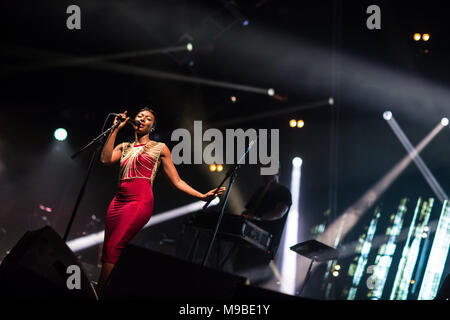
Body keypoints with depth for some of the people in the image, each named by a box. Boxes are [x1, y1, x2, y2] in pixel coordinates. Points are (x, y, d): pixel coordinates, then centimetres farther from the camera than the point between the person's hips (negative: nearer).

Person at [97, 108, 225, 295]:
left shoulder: (159, 148, 13)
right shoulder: (124, 147, 22)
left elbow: (177, 181, 11)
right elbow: (105, 159, 0)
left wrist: (202, 196, 1)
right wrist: (116, 129, 4)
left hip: (140, 202, -5)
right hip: (118, 201, 5)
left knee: (113, 247, -18)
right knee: (107, 250, -1)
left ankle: (99, 294, -18)